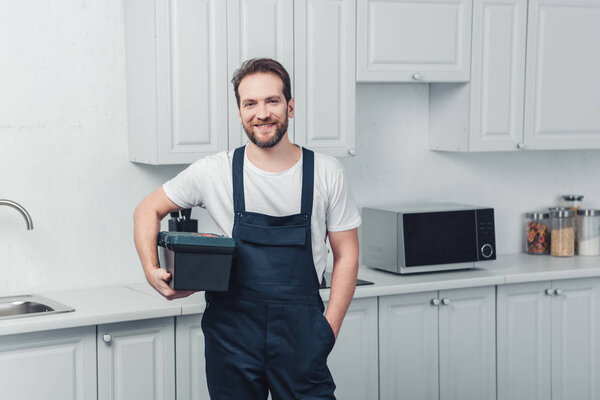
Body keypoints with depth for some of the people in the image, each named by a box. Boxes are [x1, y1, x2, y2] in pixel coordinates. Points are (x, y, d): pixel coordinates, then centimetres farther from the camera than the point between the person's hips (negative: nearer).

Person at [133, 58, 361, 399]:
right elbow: (148, 210, 11)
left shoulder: (326, 173, 0)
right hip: (231, 334, 0)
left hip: (300, 334, 0)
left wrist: (329, 329, -4)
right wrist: (152, 271, -5)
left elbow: (347, 255, 5)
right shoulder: (214, 172, -2)